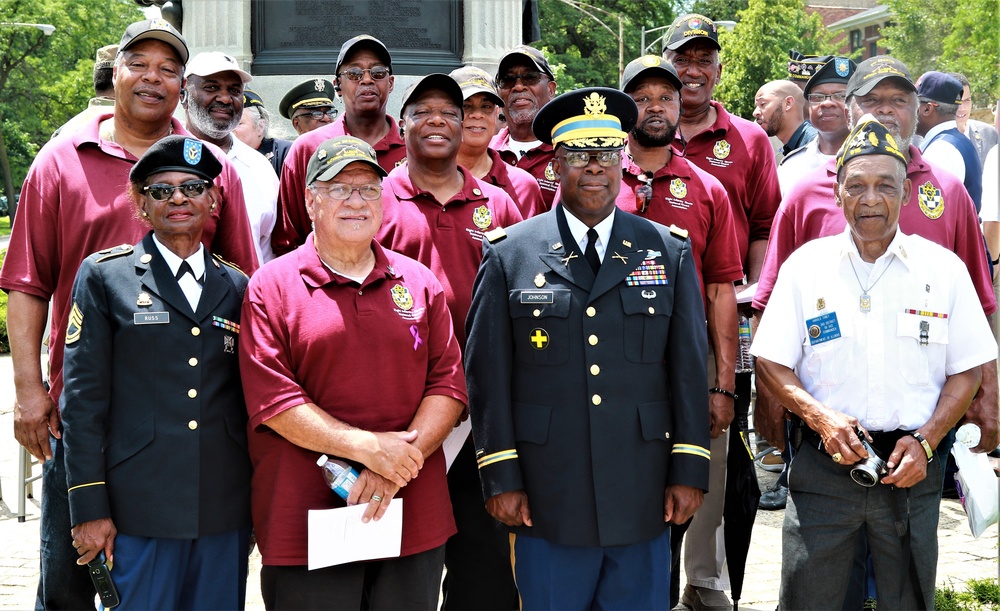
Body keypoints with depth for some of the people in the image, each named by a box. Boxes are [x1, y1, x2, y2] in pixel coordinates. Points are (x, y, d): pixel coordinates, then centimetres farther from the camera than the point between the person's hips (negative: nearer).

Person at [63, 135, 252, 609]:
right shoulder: (104, 276, 3)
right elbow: (82, 397, -2)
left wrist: (260, 500, 11)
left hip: (226, 514, 3)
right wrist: (89, 509, -8)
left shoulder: (237, 286, 12)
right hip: (139, 511, -3)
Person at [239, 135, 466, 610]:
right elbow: (271, 399, -8)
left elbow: (448, 384, 4)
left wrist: (393, 470, -10)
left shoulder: (420, 284, 10)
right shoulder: (272, 286, 0)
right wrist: (368, 447, -16)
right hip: (306, 524, -3)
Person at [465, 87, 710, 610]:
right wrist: (500, 479, -4)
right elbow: (487, 372, 1)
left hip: (643, 502, 1)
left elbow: (690, 368, 6)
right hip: (545, 503, -1)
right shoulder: (508, 254, 2)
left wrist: (689, 471, 1)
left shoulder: (669, 252, 7)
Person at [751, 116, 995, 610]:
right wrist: (821, 417, -14)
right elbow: (771, 363, 3)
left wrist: (926, 440, -8)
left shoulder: (944, 269, 3)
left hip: (911, 468, 1)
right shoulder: (805, 265, 3)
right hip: (822, 462, 0)